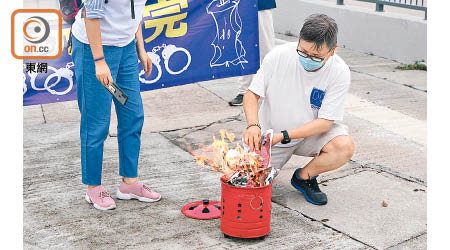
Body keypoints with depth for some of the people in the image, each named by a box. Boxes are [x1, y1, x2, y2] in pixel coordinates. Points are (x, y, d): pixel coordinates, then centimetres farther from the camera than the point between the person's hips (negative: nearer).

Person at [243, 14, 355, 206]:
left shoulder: (340, 73, -20)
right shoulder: (278, 56, -20)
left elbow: (325, 122, -19)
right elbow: (252, 94, -10)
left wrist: (283, 136, -29)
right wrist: (253, 125, -29)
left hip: (311, 133, 0)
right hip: (270, 134, 0)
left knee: (345, 147, -28)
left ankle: (303, 177, -1)